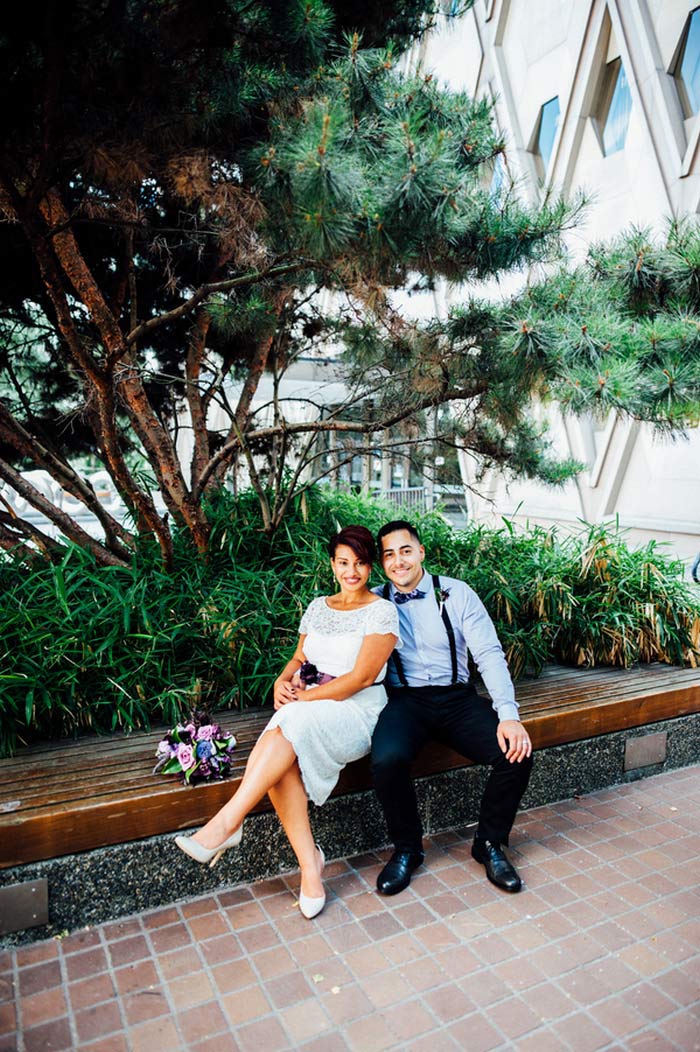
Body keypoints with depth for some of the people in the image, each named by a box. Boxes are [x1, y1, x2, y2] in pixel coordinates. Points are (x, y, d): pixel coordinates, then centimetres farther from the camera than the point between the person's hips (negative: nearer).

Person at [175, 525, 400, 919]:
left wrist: (304, 699, -15)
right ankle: (310, 864, -21)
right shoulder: (319, 606, 15)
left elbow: (361, 678, -12)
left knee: (289, 727, -35)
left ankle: (227, 824, -30)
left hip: (356, 711, -5)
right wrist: (284, 680, -5)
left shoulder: (381, 612, -4)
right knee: (283, 758, -30)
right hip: (309, 708, 5)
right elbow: (300, 658, 19)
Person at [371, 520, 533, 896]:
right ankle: (407, 848, -1)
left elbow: (489, 654, -4)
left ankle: (489, 843, 8)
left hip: (457, 698, 1)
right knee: (387, 760, -32)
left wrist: (508, 715, -16)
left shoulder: (456, 593, 2)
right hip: (404, 700, -1)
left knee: (517, 752, -21)